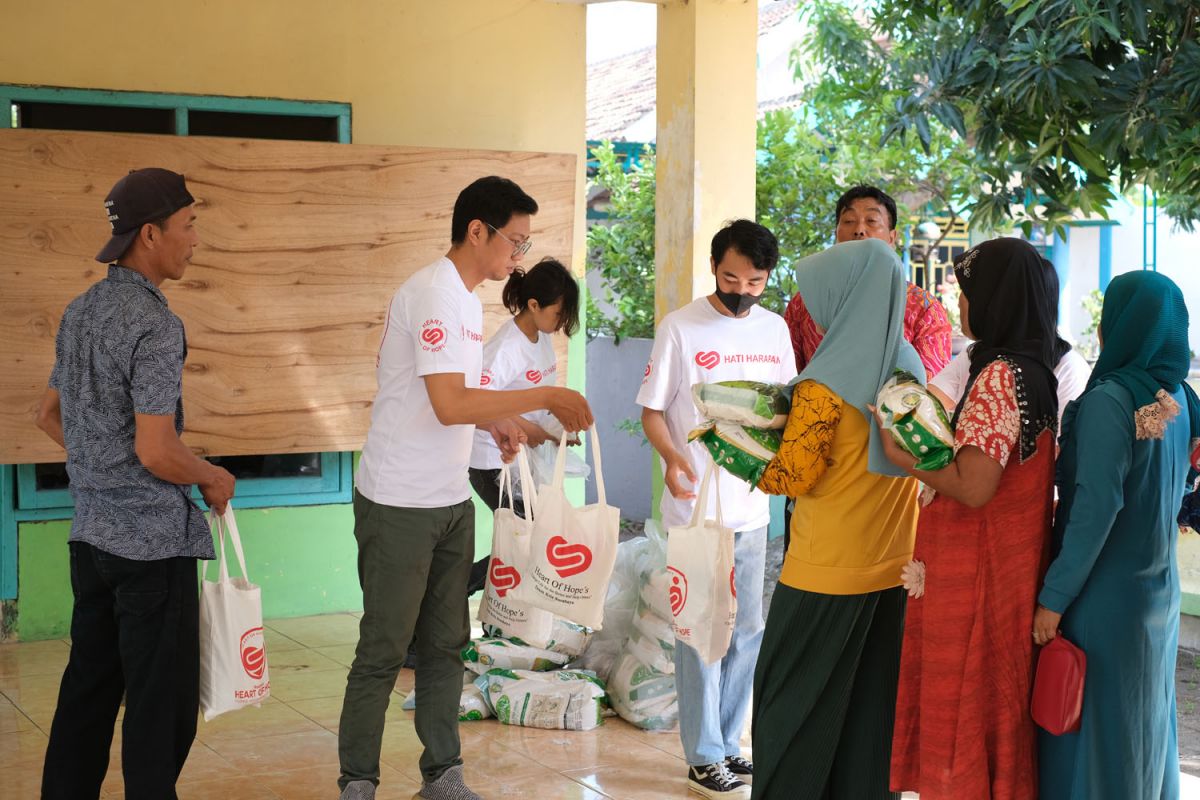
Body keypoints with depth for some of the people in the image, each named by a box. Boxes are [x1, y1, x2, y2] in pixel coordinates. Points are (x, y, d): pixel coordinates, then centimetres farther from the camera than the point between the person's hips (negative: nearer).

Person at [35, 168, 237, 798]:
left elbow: (49, 415, 20)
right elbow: (156, 452, -22)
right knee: (162, 699, 0)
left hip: (90, 533, 9)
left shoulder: (80, 312, 9)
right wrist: (214, 479, -5)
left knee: (88, 686, 16)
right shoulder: (155, 326, -19)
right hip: (154, 539, -9)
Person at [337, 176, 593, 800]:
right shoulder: (433, 294, -18)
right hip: (399, 505, -9)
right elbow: (450, 405, -26)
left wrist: (494, 421, 7)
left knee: (445, 644, 14)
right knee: (383, 651, 0)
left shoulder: (464, 297, 12)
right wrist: (546, 398, -21)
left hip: (452, 501, 9)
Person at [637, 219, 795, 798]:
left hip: (752, 507, 5)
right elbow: (652, 410, -5)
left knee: (747, 632, 12)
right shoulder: (681, 328, -7)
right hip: (696, 507, -5)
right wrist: (673, 456, -23)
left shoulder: (774, 329, 8)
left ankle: (728, 743, 25)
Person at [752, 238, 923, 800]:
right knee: (870, 701, 14)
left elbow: (793, 478, -14)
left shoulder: (828, 380, -17)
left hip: (828, 571, -7)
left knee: (792, 700, 7)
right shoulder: (908, 365, 4)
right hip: (892, 565, 7)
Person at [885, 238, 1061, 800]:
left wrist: (905, 458, -14)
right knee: (1002, 701, 18)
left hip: (977, 570, -9)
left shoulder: (998, 377, -19)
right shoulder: (1041, 372, 9)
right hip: (1019, 560, 9)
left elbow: (974, 486, -24)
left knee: (964, 709, 2)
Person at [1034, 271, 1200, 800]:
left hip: (1105, 595, -8)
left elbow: (1097, 506, -23)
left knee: (1091, 724, 3)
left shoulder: (1109, 399, -19)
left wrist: (1054, 597, -18)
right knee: (1142, 718, 19)